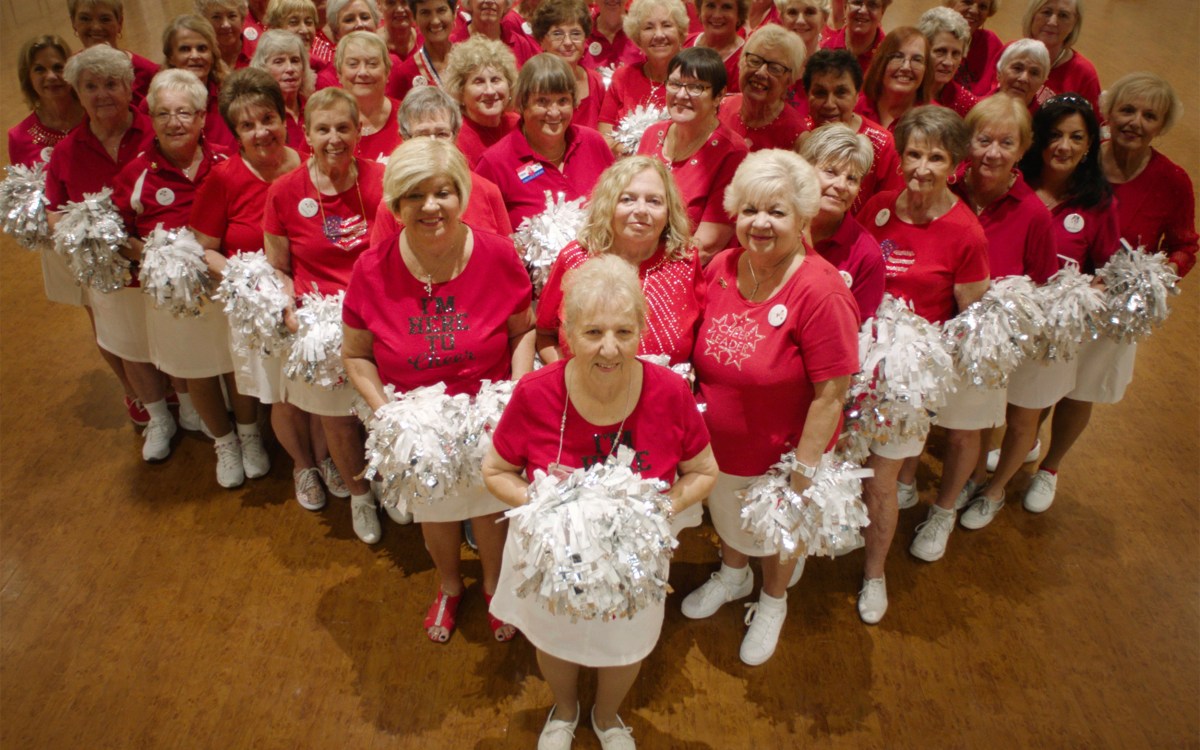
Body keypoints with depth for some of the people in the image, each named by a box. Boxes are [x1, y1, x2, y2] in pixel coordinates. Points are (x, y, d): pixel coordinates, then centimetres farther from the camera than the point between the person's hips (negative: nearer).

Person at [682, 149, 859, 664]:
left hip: (779, 455, -4)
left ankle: (772, 603, 56)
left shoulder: (821, 292, -29)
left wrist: (803, 474, -22)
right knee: (728, 518, 31)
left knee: (778, 535, 25)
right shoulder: (720, 268, -11)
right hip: (718, 447, 5)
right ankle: (733, 576, 63)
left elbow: (830, 395, -26)